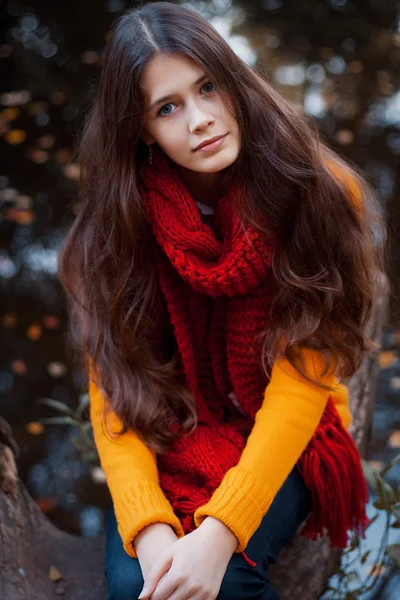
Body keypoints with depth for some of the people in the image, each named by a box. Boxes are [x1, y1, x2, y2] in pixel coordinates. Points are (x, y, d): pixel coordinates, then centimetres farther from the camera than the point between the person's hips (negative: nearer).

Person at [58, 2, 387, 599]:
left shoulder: (316, 190, -18)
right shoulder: (125, 215, -12)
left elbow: (301, 385, -19)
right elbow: (114, 384, -12)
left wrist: (221, 531, -29)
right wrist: (147, 525, -28)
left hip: (284, 436, -1)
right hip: (172, 433, 2)